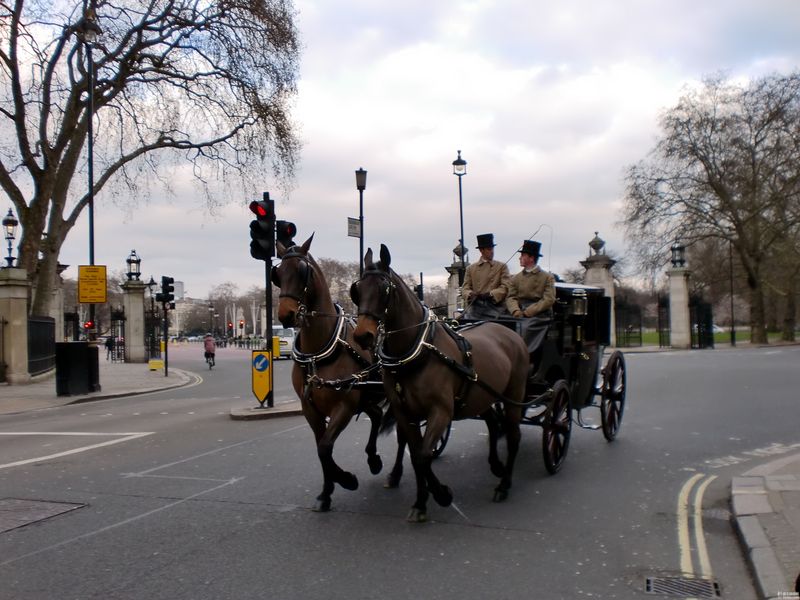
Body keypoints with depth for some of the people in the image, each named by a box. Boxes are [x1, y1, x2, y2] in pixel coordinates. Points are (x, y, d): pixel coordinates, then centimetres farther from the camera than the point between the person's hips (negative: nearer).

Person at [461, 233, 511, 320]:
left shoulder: (502, 266, 12)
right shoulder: (471, 268, 16)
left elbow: (506, 287, 1)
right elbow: (465, 287, 11)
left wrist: (491, 294, -16)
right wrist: (470, 294, -14)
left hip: (494, 306, -1)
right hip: (475, 305, 1)